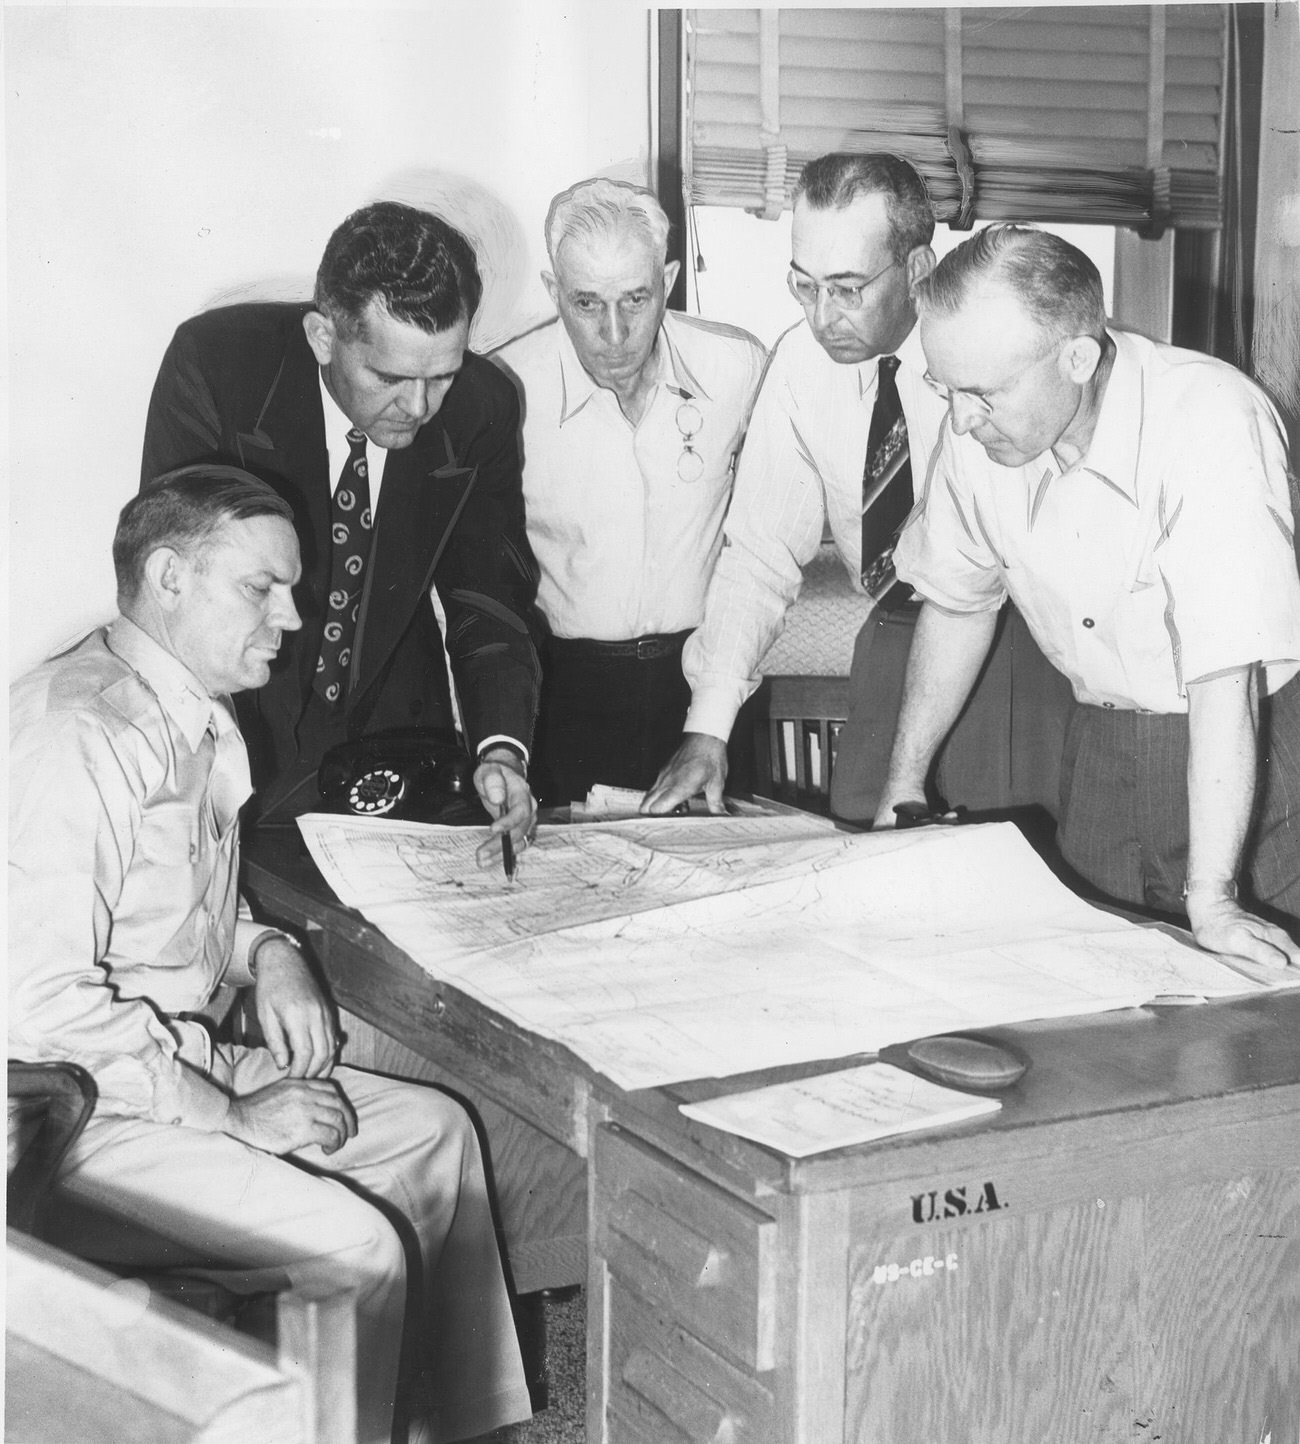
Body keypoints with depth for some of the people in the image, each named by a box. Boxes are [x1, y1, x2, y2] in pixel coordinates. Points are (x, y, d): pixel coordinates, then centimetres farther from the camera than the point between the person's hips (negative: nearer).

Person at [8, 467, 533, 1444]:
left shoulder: (202, 718, 9)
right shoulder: (81, 738, -23)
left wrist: (266, 952, 3)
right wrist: (232, 1115, -20)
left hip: (182, 1061, 10)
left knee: (433, 1131, 9)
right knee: (355, 1248, -22)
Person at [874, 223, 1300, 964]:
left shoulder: (1211, 423, -28)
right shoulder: (981, 423, -10)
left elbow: (1224, 674, -31)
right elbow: (958, 599, 6)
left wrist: (1210, 902, -32)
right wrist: (903, 786, 7)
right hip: (1103, 738, 5)